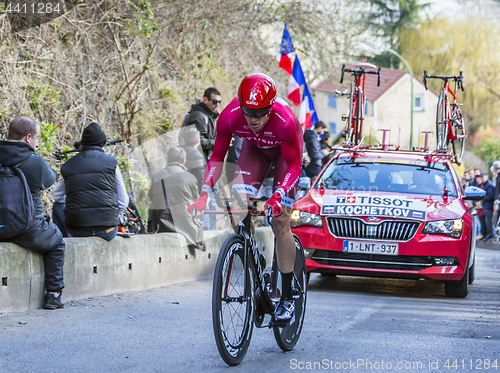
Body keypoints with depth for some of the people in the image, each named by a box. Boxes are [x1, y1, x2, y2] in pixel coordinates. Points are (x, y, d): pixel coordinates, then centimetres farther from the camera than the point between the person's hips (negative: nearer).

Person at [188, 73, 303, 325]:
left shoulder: (284, 122, -41)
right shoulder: (229, 117, -32)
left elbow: (294, 165, -28)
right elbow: (217, 157, -18)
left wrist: (278, 195, -45)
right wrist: (204, 193, -31)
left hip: (285, 148, -3)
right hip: (255, 147, 3)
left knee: (280, 222, -13)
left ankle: (287, 297, -5)